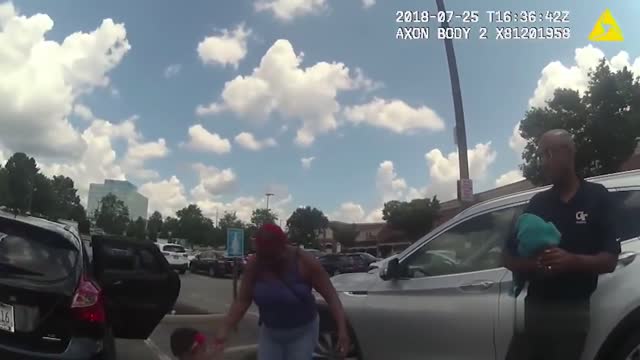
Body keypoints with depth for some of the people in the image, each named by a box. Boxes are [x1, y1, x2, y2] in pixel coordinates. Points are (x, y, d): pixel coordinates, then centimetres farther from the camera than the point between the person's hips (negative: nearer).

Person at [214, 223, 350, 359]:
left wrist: (342, 329, -29)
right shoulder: (254, 264, -13)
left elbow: (331, 296, -20)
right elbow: (242, 300, -8)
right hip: (270, 332, 3)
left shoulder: (304, 262, -22)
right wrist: (224, 329, -18)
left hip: (302, 332, -3)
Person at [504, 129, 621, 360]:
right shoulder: (537, 203, 10)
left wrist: (572, 261, -24)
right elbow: (509, 258, 7)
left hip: (573, 311, -2)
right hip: (534, 308, 2)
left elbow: (609, 261, -4)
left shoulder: (596, 196, 3)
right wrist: (533, 266, -15)